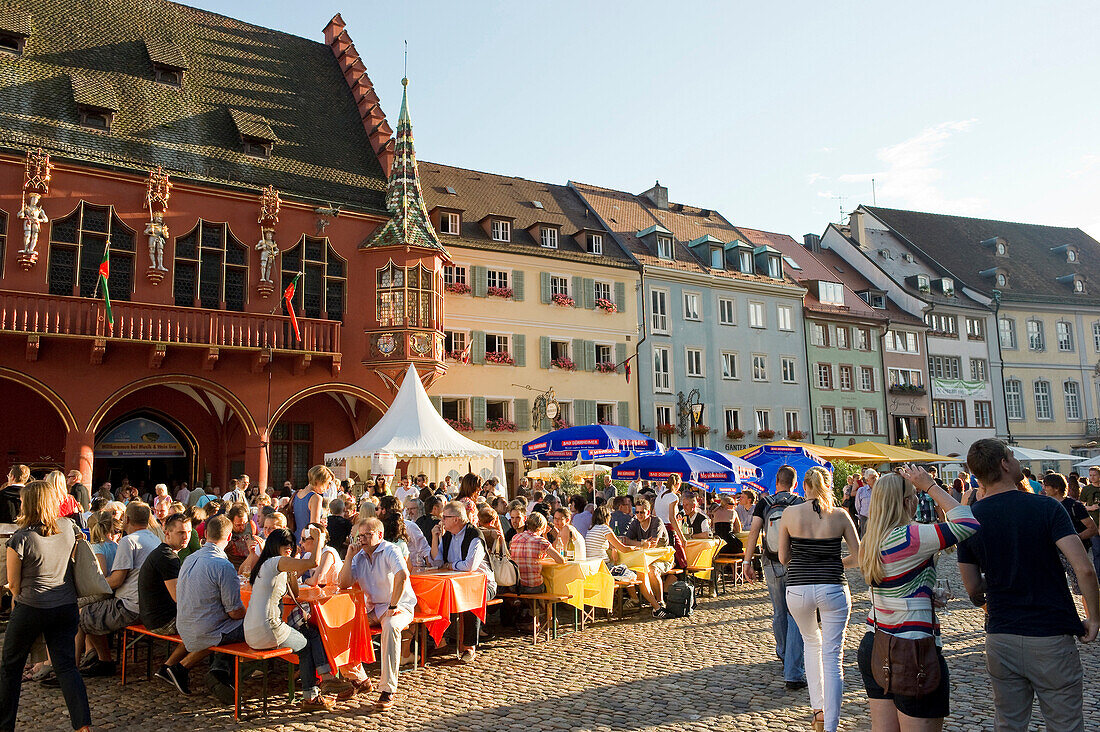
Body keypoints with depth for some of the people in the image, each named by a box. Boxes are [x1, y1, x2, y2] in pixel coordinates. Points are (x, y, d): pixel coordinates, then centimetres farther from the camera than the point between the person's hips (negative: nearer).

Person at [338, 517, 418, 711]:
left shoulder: (390, 551, -12)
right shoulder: (359, 556, 9)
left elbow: (402, 576, -29)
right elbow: (344, 584, 2)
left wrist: (393, 607, -28)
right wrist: (349, 556, -6)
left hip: (399, 607, -7)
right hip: (371, 608, 7)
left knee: (390, 626, -36)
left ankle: (387, 689, -32)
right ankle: (357, 677, 5)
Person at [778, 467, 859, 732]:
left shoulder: (790, 514, -4)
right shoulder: (840, 515, -4)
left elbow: (783, 558, 3)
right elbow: (858, 558, 1)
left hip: (798, 589, 1)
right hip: (833, 589, -1)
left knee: (812, 643, 25)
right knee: (833, 657, 5)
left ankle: (818, 709, 26)